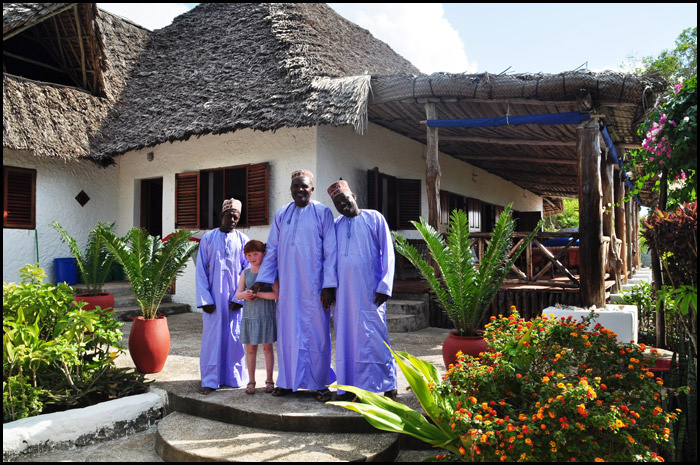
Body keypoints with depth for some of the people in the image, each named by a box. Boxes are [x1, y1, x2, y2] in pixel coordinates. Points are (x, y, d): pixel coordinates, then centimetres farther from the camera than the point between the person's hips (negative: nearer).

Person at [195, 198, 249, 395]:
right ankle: (210, 380, 7)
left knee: (234, 335, 4)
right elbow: (201, 271, 1)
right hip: (214, 296, 0)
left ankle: (234, 377, 17)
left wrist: (239, 298, -6)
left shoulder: (242, 239, 4)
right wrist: (205, 299, -7)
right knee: (212, 335, 0)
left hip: (235, 297, 1)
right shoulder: (208, 238, 3)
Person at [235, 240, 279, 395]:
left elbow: (276, 294, -13)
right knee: (250, 348, 7)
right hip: (249, 315, 3)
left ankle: (269, 381, 17)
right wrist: (245, 294, -19)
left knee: (267, 347, 5)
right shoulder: (245, 273, 8)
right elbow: (238, 295, 4)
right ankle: (251, 381, 18)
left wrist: (257, 293, -19)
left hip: (266, 315, -3)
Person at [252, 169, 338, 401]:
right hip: (287, 285, 4)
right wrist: (261, 279, 7)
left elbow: (330, 251, -4)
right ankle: (288, 381, 20)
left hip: (313, 285, -3)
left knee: (317, 332, 1)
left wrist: (329, 285, -11)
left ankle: (320, 383, 11)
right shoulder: (281, 215, 11)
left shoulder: (322, 213, 0)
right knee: (288, 331, 8)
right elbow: (272, 250, 14)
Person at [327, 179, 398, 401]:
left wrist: (384, 287, -9)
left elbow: (387, 254, 0)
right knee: (346, 337, 5)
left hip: (369, 292, -4)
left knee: (373, 337, -4)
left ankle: (388, 386, 8)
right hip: (343, 291, 4)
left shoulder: (374, 218, 3)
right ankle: (351, 386, 14)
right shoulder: (336, 225, 14)